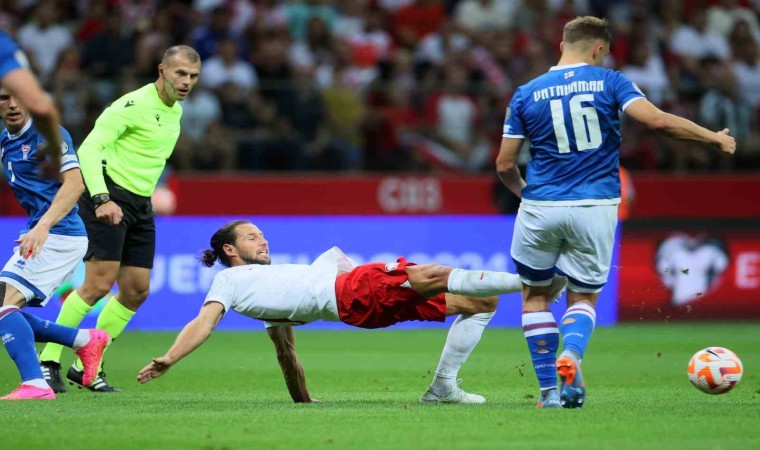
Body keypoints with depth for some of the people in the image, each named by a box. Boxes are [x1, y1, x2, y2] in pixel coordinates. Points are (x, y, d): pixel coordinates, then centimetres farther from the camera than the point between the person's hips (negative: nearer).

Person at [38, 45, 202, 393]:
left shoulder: (176, 111, 13)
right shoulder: (134, 105, -14)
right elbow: (89, 148, -20)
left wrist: (143, 200, 18)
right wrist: (101, 199, -30)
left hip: (140, 207, 9)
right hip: (109, 199, -9)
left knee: (136, 290, 4)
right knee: (99, 284, -16)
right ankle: (48, 362, -9)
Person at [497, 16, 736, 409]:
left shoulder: (526, 94, 4)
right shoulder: (609, 82, -1)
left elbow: (504, 164, 5)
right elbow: (656, 120, -14)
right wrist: (715, 138, -3)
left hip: (540, 208, 1)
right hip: (595, 208, 0)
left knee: (535, 294, 19)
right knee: (583, 297, 14)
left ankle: (549, 389, 11)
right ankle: (570, 355, -18)